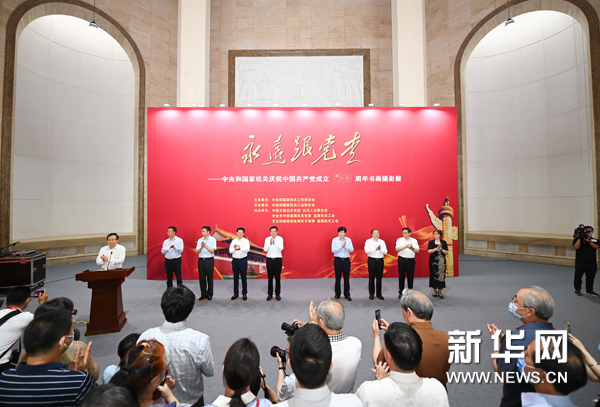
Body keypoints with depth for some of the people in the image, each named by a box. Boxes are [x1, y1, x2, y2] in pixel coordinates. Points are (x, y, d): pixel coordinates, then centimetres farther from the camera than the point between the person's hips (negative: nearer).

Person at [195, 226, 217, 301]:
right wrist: (201, 247, -14)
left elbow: (212, 251, -10)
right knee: (201, 278, 5)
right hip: (201, 260, 4)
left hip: (209, 260, -4)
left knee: (209, 278, 1)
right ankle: (203, 294, 15)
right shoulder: (200, 240, 9)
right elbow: (197, 252, 5)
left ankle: (209, 294, 12)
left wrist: (205, 246, -21)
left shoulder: (213, 240, -2)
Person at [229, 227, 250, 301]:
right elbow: (230, 251, -4)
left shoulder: (246, 241, -2)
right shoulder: (233, 241, 6)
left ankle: (244, 294, 13)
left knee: (243, 278, 3)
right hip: (235, 261, 3)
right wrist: (234, 249, -27)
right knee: (235, 278, 10)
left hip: (243, 260, -3)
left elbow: (247, 249, -18)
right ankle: (235, 293, 21)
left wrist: (240, 248, -36)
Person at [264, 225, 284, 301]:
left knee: (278, 277, 5)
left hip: (278, 259, -1)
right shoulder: (267, 239, 0)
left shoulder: (280, 238, -3)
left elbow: (281, 248, -16)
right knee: (270, 277, 6)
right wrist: (270, 243, -26)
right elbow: (265, 249, -9)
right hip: (269, 259, 1)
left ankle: (277, 294, 17)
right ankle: (270, 294, 16)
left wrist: (275, 243, -31)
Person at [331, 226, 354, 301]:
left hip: (346, 260, 1)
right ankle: (337, 294, 19)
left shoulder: (348, 240, 3)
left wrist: (345, 246, -19)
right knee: (338, 278, 5)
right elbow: (333, 250, -12)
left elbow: (351, 250, -6)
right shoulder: (335, 240, -2)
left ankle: (347, 294, 16)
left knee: (347, 278, 5)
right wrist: (341, 246, -18)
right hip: (338, 260, -1)